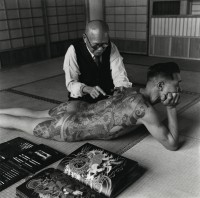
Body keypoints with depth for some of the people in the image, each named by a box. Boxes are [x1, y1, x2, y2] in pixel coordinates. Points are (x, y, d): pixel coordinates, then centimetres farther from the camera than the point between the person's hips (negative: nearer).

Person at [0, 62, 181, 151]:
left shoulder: (132, 91, -2)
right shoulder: (144, 108, -28)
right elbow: (172, 144, -20)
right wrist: (172, 108, -15)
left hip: (75, 108, 7)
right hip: (67, 127, -7)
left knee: (34, 114, 29)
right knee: (18, 122, 14)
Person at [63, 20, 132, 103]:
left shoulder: (111, 48, -6)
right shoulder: (73, 51, -13)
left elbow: (119, 75, -9)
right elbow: (70, 83, -14)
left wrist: (121, 88, -31)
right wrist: (87, 89, -34)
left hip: (108, 99, 2)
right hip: (82, 101, -2)